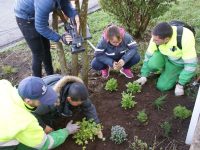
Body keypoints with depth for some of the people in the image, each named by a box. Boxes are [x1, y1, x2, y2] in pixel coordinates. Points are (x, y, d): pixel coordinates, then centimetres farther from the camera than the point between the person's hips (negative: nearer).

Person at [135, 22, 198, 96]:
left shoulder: (185, 39, -37)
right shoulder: (157, 37, -25)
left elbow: (191, 64, -28)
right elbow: (149, 55, -10)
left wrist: (180, 85, -24)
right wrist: (144, 76, -8)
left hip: (180, 62, -3)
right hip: (165, 56, 3)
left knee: (162, 86, -12)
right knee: (152, 64, -29)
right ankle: (167, 69, 5)